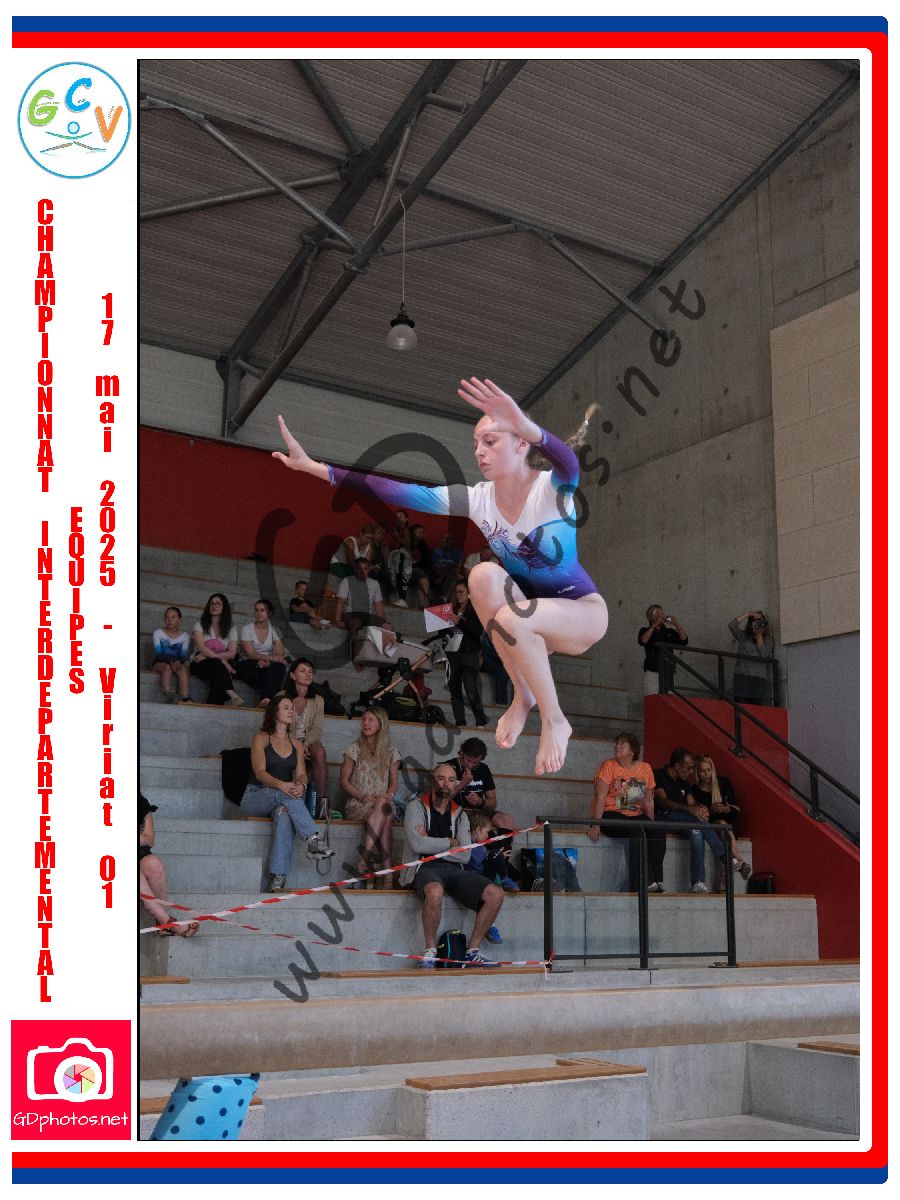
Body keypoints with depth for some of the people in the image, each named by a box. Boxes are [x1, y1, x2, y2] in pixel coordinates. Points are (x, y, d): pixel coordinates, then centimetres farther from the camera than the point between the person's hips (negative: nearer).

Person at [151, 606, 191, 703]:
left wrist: (179, 661, -29)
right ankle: (168, 695, -59)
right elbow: (158, 652, -8)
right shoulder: (158, 633, 5)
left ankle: (185, 698, -51)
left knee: (183, 669, -33)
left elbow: (184, 654, -3)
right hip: (160, 663, -1)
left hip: (177, 663, 1)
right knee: (167, 667, -36)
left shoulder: (184, 636, 9)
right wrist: (170, 661, -28)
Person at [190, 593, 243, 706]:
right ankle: (232, 695, -54)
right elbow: (201, 647, -6)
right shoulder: (201, 625, 12)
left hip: (220, 666, 2)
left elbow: (231, 654, 1)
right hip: (200, 664, -2)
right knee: (217, 665, -37)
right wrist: (220, 659, -18)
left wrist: (207, 655, -11)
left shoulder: (231, 629, 15)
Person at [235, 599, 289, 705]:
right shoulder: (247, 629, 4)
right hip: (249, 665, -2)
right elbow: (250, 654, -9)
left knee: (278, 667, -35)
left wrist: (266, 662, -23)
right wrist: (271, 658, -24)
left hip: (268, 665, 2)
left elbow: (280, 654, -2)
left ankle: (266, 698, -48)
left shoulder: (275, 631, 11)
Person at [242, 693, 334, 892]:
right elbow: (260, 772, -12)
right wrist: (281, 785, -33)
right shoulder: (261, 739, 2)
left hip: (282, 800, 2)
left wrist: (301, 785, -23)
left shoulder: (296, 744, 17)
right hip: (255, 797, -2)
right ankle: (313, 840, -48)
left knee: (284, 812, -36)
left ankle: (277, 881, -48)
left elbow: (301, 774, 4)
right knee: (285, 793, -36)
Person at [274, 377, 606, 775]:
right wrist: (314, 467, -21)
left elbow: (569, 462, -46)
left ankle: (554, 722, -12)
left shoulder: (553, 488, -21)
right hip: (529, 615, 5)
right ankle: (522, 697, -14)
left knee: (510, 620, -35)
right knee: (484, 574, -26)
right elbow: (395, 491, -13)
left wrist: (525, 426, -69)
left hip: (583, 611, -5)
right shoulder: (476, 499, -8)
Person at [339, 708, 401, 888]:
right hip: (357, 805, -2)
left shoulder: (391, 752, 15)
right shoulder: (354, 748, 9)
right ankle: (387, 873, -43)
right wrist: (362, 796, -12)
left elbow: (394, 783, 12)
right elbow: (344, 780, 5)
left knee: (383, 806, -38)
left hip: (383, 803, 2)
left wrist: (388, 796, -12)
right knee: (385, 814, -36)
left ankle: (364, 858, -41)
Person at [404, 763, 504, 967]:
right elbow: (416, 844, -13)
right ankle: (430, 950, -19)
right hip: (427, 868, -5)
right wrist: (450, 842, -1)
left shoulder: (460, 814, 16)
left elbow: (465, 856, 2)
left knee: (495, 894, -17)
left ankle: (472, 950, -4)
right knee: (435, 892, -40)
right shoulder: (417, 806, 4)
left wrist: (431, 844, -5)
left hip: (454, 870, 5)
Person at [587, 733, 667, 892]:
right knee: (636, 831, -33)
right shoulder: (608, 766, -2)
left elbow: (648, 801, 15)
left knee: (659, 832, -22)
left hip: (635, 816, 5)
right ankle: (642, 882, -33)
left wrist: (652, 825, 6)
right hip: (610, 815, -5)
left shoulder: (645, 768, 10)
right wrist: (596, 825, -19)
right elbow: (600, 797, -10)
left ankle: (655, 879, -21)